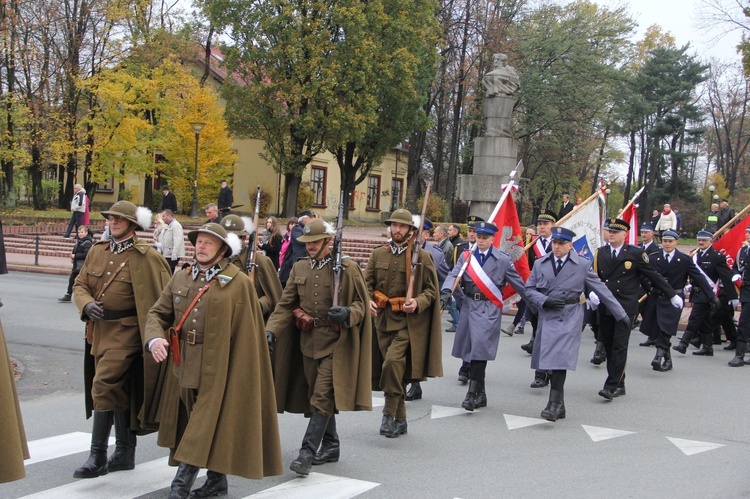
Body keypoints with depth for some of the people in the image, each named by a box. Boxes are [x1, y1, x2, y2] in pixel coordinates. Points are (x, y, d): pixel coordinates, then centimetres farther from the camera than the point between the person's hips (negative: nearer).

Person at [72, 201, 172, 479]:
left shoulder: (146, 257, -7)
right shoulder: (97, 252, 11)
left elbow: (163, 297, -7)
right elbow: (80, 284, 12)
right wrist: (87, 304, -10)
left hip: (126, 333, -7)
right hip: (99, 330, 7)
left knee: (104, 388, -14)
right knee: (120, 393, 15)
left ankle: (98, 458, -6)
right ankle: (125, 453, 26)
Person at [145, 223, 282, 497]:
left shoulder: (238, 283, -8)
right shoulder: (180, 278, 8)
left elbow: (247, 334, -8)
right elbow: (157, 313, 9)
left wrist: (241, 375, -10)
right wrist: (154, 339, -12)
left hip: (217, 369, -6)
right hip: (185, 368, 6)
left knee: (206, 427, -5)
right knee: (200, 426, 16)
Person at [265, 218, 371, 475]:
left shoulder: (347, 268, -7)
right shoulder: (299, 268, 8)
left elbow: (361, 304, -4)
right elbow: (286, 305, 7)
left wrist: (347, 313, -26)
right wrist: (271, 330, -8)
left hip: (334, 343, -6)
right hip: (308, 342, 6)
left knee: (322, 399, -11)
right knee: (317, 397, 13)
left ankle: (307, 454, -9)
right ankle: (331, 447, 28)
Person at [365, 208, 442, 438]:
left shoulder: (422, 256, -1)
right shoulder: (378, 254, 9)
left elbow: (431, 290, 3)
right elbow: (367, 282, 13)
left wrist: (418, 303, -16)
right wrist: (368, 299, -8)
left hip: (407, 322, -4)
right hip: (382, 319, 4)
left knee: (393, 361, -23)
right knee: (393, 368, 9)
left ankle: (390, 414, -10)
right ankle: (399, 419, 23)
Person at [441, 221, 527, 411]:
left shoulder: (503, 260, 3)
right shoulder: (466, 257, 9)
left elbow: (518, 283, 9)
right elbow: (454, 275, -5)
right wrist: (446, 292, -24)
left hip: (490, 309, -4)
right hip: (469, 306, 4)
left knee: (480, 347, -16)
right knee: (471, 349, 7)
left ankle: (472, 393, -15)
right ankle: (481, 394, 19)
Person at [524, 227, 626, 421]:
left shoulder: (582, 265, 2)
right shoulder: (540, 264, 9)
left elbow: (601, 289, 5)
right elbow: (529, 289, 9)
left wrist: (621, 314, 7)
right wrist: (545, 301, -10)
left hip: (570, 318, -3)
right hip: (547, 317, 3)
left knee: (560, 359, -16)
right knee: (551, 359, 5)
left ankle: (554, 403, -15)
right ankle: (559, 405, 15)